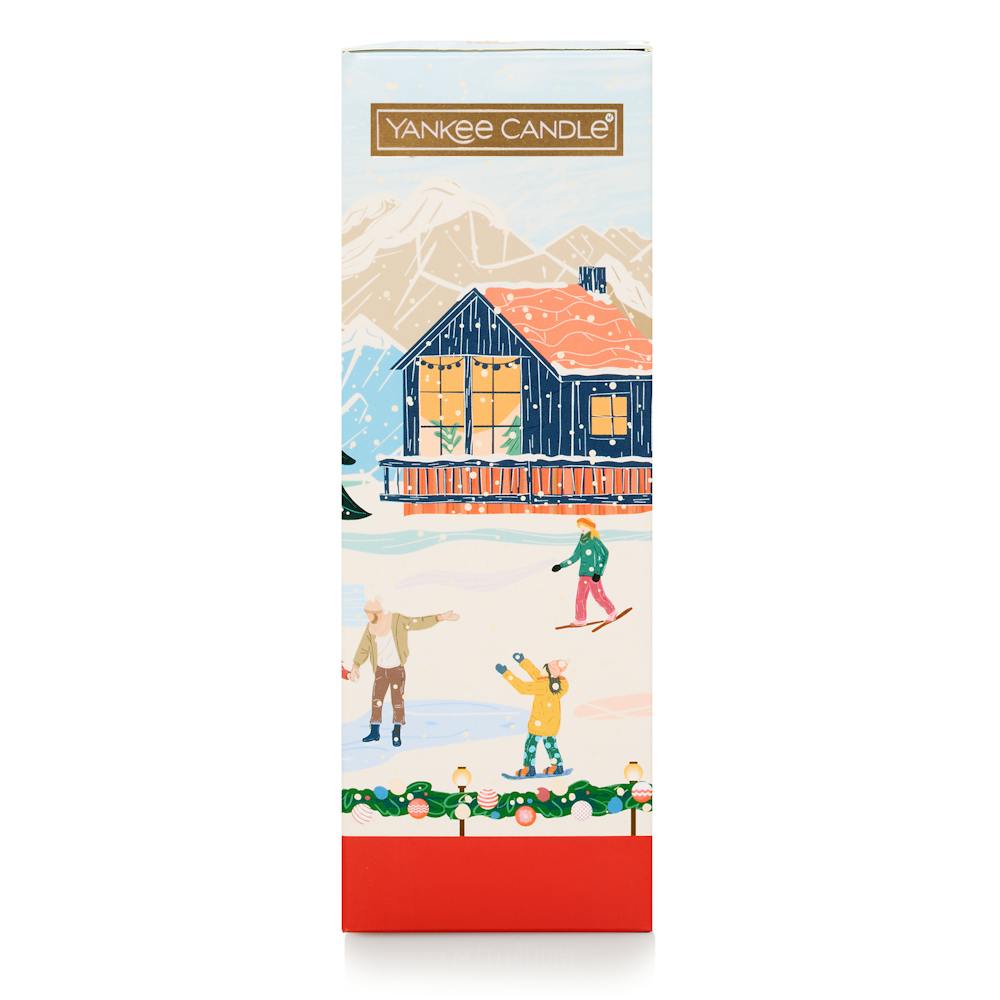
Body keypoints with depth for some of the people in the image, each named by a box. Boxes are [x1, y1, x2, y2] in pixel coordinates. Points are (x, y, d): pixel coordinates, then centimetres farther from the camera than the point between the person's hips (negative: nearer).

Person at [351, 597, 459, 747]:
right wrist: (355, 667, -9)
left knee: (397, 701, -2)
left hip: (397, 669, -3)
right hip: (381, 670, 4)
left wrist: (441, 617, -29)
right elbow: (363, 649, 0)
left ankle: (397, 733, 14)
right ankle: (374, 732, 21)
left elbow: (420, 622, -20)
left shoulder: (397, 621, -18)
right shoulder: (370, 628, -6)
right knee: (376, 700, 6)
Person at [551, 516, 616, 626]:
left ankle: (611, 613, 20)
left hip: (593, 574, -7)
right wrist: (560, 566, 11)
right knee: (580, 596, 5)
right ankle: (580, 619, 12)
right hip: (583, 574, 7)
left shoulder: (594, 540, -12)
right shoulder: (581, 542, 9)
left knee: (598, 596, 0)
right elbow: (575, 557, 16)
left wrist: (598, 572, -19)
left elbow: (604, 554, -15)